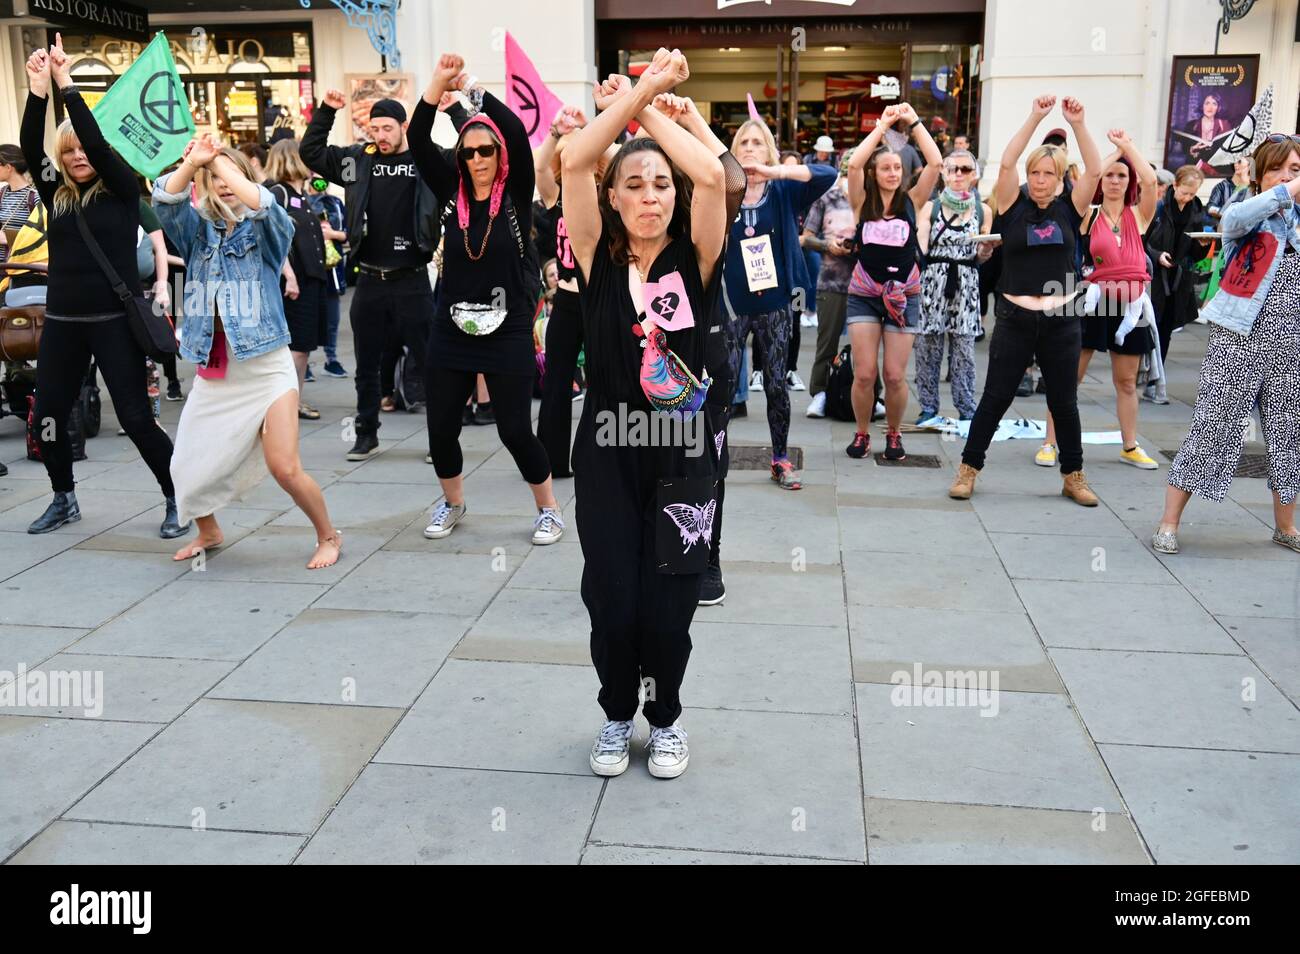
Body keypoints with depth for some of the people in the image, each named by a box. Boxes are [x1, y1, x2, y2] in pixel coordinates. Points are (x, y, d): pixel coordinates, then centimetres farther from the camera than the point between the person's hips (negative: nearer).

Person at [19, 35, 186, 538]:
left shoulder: (122, 190, -1)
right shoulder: (57, 194, 9)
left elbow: (98, 143, -15)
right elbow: (29, 149, -5)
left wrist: (66, 83, -14)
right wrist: (37, 88, -14)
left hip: (115, 320, -5)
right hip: (62, 321, 5)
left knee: (136, 418, -6)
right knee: (46, 417, 10)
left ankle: (177, 501, 9)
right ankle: (64, 500, 30)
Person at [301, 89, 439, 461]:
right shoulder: (358, 159, 7)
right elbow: (310, 152, 11)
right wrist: (326, 111, 3)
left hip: (412, 280, -3)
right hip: (369, 281, 3)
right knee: (367, 366, 12)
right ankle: (366, 434, 25)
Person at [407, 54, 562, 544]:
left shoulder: (516, 195, -3)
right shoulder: (453, 192, 5)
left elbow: (517, 134, -17)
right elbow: (418, 142, -5)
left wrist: (471, 86, -16)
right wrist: (439, 84, -14)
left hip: (507, 332, -3)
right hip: (451, 331, 4)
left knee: (515, 430, -1)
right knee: (441, 429, 8)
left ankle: (549, 509, 20)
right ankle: (452, 503, 33)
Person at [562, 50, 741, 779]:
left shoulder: (695, 260, -2)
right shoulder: (599, 260, 0)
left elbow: (713, 176, -19)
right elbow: (574, 164, -13)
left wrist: (651, 104, -8)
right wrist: (636, 93, -11)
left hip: (683, 452, 0)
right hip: (608, 452, 1)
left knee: (668, 606, 3)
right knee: (612, 603, 2)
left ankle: (667, 718, 31)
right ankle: (618, 716, 31)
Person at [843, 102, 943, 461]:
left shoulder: (911, 200, 3)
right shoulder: (863, 202, 1)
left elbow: (936, 163, -7)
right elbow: (854, 164, -14)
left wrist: (914, 122, -3)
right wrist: (883, 126, -8)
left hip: (903, 296, 1)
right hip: (863, 296, 0)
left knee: (895, 375, -2)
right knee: (864, 374, -4)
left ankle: (893, 433, 21)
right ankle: (862, 434, 17)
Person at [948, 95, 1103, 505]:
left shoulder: (1069, 209, 4)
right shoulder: (1014, 206, 1)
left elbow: (1095, 170, -8)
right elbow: (1006, 163, -12)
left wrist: (1077, 123, -13)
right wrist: (1035, 118, -15)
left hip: (1062, 319, 2)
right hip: (1015, 317, -1)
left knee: (1064, 401, 11)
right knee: (995, 397, 4)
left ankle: (1073, 476, 23)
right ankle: (968, 469, 15)